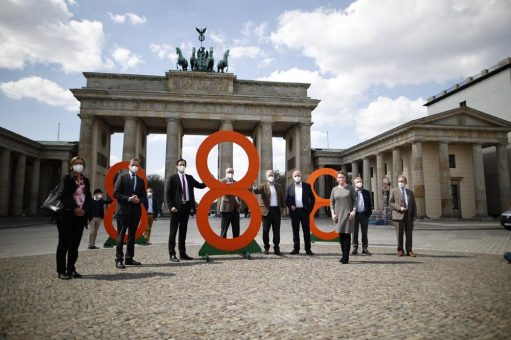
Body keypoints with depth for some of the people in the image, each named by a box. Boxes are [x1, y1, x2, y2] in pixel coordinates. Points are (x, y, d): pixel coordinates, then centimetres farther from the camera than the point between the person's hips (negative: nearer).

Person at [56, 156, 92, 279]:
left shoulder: (85, 180, 16)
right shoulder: (67, 177, 2)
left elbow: (88, 197, 11)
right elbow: (64, 195, -9)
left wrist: (84, 210, -5)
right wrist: (74, 208, -15)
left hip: (81, 215, 5)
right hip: (67, 214, -5)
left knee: (75, 244, 7)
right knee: (64, 243, -2)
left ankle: (71, 269, 14)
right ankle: (61, 270, 5)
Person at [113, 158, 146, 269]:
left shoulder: (141, 180, 14)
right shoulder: (122, 177, 2)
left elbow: (143, 196, 14)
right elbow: (115, 193, -6)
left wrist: (138, 200, -8)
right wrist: (128, 198, -15)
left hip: (136, 211, 5)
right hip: (123, 210, -5)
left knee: (132, 235, 9)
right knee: (121, 235, -2)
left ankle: (129, 258, 17)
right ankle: (119, 259, 2)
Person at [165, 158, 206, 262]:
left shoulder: (189, 178, 14)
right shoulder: (172, 178, -1)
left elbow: (200, 185, 11)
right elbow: (167, 193, -5)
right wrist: (171, 206, -13)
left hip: (186, 206, 5)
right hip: (176, 207, -5)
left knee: (183, 230, 10)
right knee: (173, 230, 0)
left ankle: (182, 253, 17)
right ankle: (172, 254, 5)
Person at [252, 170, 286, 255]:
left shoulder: (278, 186, 14)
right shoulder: (263, 186, 2)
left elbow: (282, 198, 15)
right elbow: (257, 191, -18)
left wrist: (283, 208, 7)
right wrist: (254, 188, -40)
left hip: (277, 210, 3)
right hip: (267, 210, -3)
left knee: (276, 231, 5)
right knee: (265, 230, 2)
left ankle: (276, 248, 12)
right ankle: (266, 248, 15)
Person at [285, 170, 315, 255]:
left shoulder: (307, 186, 4)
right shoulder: (290, 187, 6)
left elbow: (312, 198, 7)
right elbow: (286, 199, 8)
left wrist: (310, 208, -2)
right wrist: (290, 206, -9)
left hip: (304, 211, -1)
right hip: (294, 211, 1)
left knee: (306, 231, 3)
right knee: (295, 231, 6)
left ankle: (308, 249, 9)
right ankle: (296, 248, 15)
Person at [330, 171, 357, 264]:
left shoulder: (350, 188, 2)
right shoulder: (334, 189, 9)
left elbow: (355, 200, 2)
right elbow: (331, 202, 10)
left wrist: (354, 211, -9)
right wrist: (333, 213, 0)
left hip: (348, 214, -3)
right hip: (338, 215, 3)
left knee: (347, 234, -6)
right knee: (341, 235, 5)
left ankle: (346, 257, -3)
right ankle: (344, 255, 15)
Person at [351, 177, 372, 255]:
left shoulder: (366, 192, 8)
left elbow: (369, 204, 9)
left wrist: (369, 213, 1)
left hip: (364, 214, 3)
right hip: (355, 214, -2)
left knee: (364, 232, 8)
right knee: (355, 232, 4)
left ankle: (365, 248, 16)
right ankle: (355, 248, 12)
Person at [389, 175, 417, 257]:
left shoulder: (410, 192, 15)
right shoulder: (394, 191, 5)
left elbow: (414, 205, 14)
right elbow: (390, 202, -1)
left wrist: (414, 216, 4)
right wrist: (399, 208, -14)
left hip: (409, 216, 3)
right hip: (398, 215, -3)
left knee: (409, 234, 4)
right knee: (399, 234, 1)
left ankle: (409, 251, 12)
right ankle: (400, 250, 11)